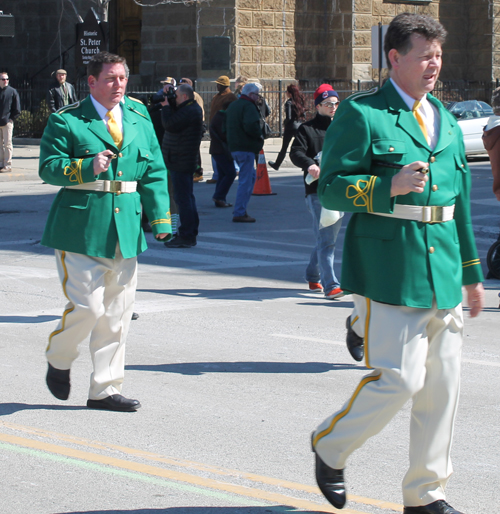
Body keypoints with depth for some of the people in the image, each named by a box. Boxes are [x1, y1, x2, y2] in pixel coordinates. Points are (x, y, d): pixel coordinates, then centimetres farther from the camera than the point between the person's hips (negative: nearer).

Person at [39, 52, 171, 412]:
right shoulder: (67, 121, -1)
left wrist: (160, 217, 5)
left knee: (118, 314, 6)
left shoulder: (139, 121, 13)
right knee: (87, 307, -10)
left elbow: (155, 172, 15)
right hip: (81, 227, -5)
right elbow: (49, 166, -5)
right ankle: (59, 360, 19)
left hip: (127, 228, 5)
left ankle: (105, 389, 16)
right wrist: (87, 167, -21)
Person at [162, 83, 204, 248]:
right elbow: (173, 124, 16)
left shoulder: (189, 111, -18)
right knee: (186, 197, 17)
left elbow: (170, 124, -24)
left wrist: (166, 106, -12)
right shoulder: (192, 109, 16)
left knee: (182, 197, -9)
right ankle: (190, 233, 25)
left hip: (180, 162, -11)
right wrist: (170, 105, 4)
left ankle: (186, 236, -9)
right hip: (184, 161, 11)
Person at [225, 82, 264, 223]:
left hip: (234, 147, 10)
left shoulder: (232, 106, 17)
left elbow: (226, 127, 23)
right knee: (246, 180, -6)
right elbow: (251, 126, -26)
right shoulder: (248, 106, -14)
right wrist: (259, 135, -9)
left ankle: (240, 210, 18)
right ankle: (239, 213, -7)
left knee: (251, 175, 20)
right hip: (246, 148, -10)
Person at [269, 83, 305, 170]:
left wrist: (284, 123, 0)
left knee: (284, 147, 9)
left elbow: (288, 117, -18)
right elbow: (303, 115, 9)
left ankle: (276, 164, 24)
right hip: (299, 126, 5)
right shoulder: (300, 101, 4)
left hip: (290, 127, -5)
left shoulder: (289, 103, -14)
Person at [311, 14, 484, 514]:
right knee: (399, 378, -11)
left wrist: (471, 273, 22)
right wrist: (390, 185, -22)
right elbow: (331, 188, -8)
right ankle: (329, 446, 15)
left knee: (441, 386, 7)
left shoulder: (446, 122, 17)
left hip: (443, 271, 7)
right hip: (389, 272, -7)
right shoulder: (361, 115, -4)